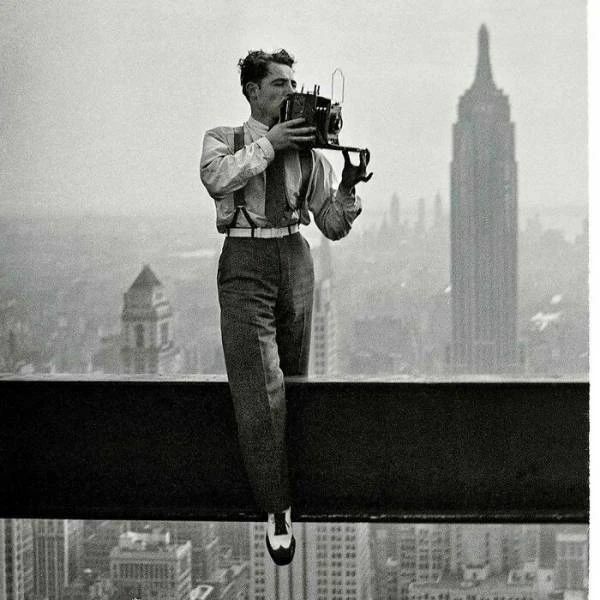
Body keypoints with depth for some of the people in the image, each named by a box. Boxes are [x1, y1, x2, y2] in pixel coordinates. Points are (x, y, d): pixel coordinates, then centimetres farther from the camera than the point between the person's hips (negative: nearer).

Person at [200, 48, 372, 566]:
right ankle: (277, 509, -10)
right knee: (259, 390, -12)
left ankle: (284, 488, 27)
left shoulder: (308, 151, 11)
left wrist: (349, 187, -9)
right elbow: (216, 177, -18)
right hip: (245, 260, -4)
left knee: (293, 381, 11)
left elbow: (334, 227, 9)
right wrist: (268, 144, -18)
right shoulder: (223, 139, 6)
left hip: (295, 260, 4)